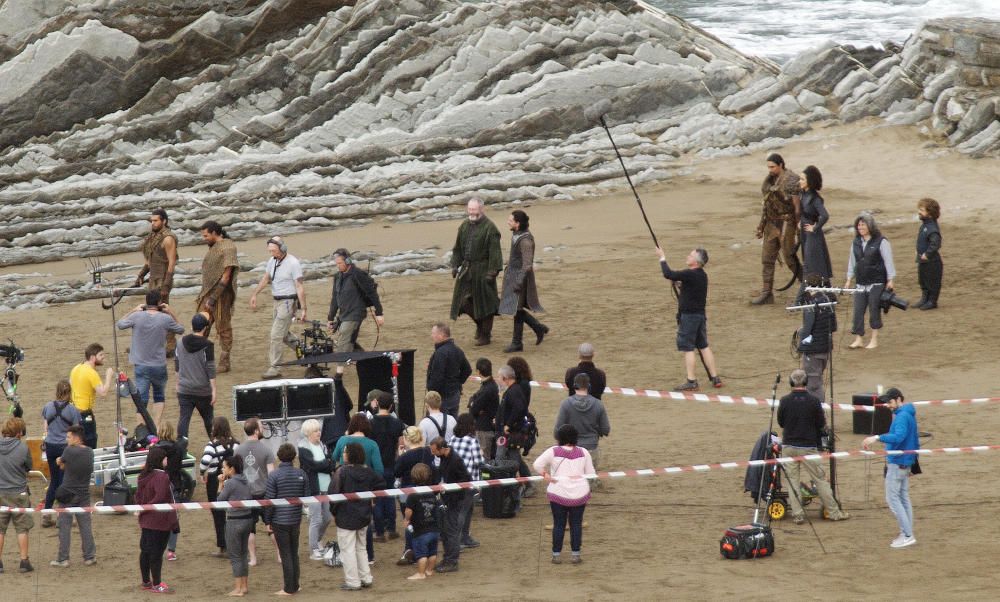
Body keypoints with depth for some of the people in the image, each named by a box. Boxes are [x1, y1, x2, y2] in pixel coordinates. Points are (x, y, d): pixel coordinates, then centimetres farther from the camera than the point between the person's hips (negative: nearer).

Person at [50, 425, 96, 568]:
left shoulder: (69, 451, -15)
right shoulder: (90, 452, 2)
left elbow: (62, 466, 0)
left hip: (68, 493, -4)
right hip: (84, 494, 4)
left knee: (64, 527, 2)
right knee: (86, 526, 9)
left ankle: (63, 559, 4)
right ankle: (90, 557, 10)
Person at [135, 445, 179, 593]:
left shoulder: (144, 476, 7)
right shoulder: (161, 477, -21)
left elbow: (138, 496, 13)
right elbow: (161, 499, -26)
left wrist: (143, 507, 10)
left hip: (146, 520, 9)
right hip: (160, 522, -9)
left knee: (145, 550, 15)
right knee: (157, 552, -2)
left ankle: (146, 581, 27)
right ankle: (156, 585, 5)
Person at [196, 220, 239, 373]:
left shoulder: (227, 248, -15)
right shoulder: (212, 247, 12)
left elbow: (226, 276, -19)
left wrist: (213, 298, -20)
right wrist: (204, 296, 18)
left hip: (221, 294, -8)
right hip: (208, 294, 8)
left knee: (223, 328, 2)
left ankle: (224, 363, 10)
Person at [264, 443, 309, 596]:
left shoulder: (274, 475, -12)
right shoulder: (301, 474, -1)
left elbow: (269, 500, -11)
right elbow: (307, 497, 4)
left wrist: (268, 521, -2)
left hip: (280, 520, -4)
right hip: (296, 520, 4)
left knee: (286, 555, 1)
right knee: (294, 553, 15)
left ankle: (289, 588, 4)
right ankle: (295, 586, 20)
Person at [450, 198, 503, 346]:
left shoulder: (489, 227, -12)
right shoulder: (464, 226, 9)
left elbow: (494, 251, -15)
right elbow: (458, 248, 16)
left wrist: (492, 271, -20)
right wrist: (455, 265, 7)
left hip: (482, 270, -6)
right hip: (466, 270, 6)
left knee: (483, 302, 1)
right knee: (464, 301, 6)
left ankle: (485, 335, 13)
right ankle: (480, 323, 31)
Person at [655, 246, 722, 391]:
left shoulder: (690, 274, -20)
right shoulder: (702, 275, 8)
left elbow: (668, 274, -20)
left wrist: (662, 258, -9)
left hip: (689, 315, -8)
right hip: (700, 314, 8)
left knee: (687, 348, -2)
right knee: (704, 346, 14)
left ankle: (691, 381, -2)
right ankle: (715, 378, 16)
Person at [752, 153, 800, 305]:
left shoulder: (791, 180, -14)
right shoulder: (769, 179, 10)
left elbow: (797, 204, -14)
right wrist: (761, 225, 15)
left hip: (786, 223, -8)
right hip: (771, 223, 8)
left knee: (789, 257, -2)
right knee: (767, 258, 5)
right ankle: (767, 293, 9)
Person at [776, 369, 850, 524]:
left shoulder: (785, 401, -7)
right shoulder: (813, 401, -10)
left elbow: (780, 422, 5)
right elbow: (822, 424, -3)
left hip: (788, 445, 1)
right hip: (808, 447, -1)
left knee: (792, 480, 8)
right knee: (820, 479, 7)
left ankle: (797, 514, 6)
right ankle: (834, 512, 12)